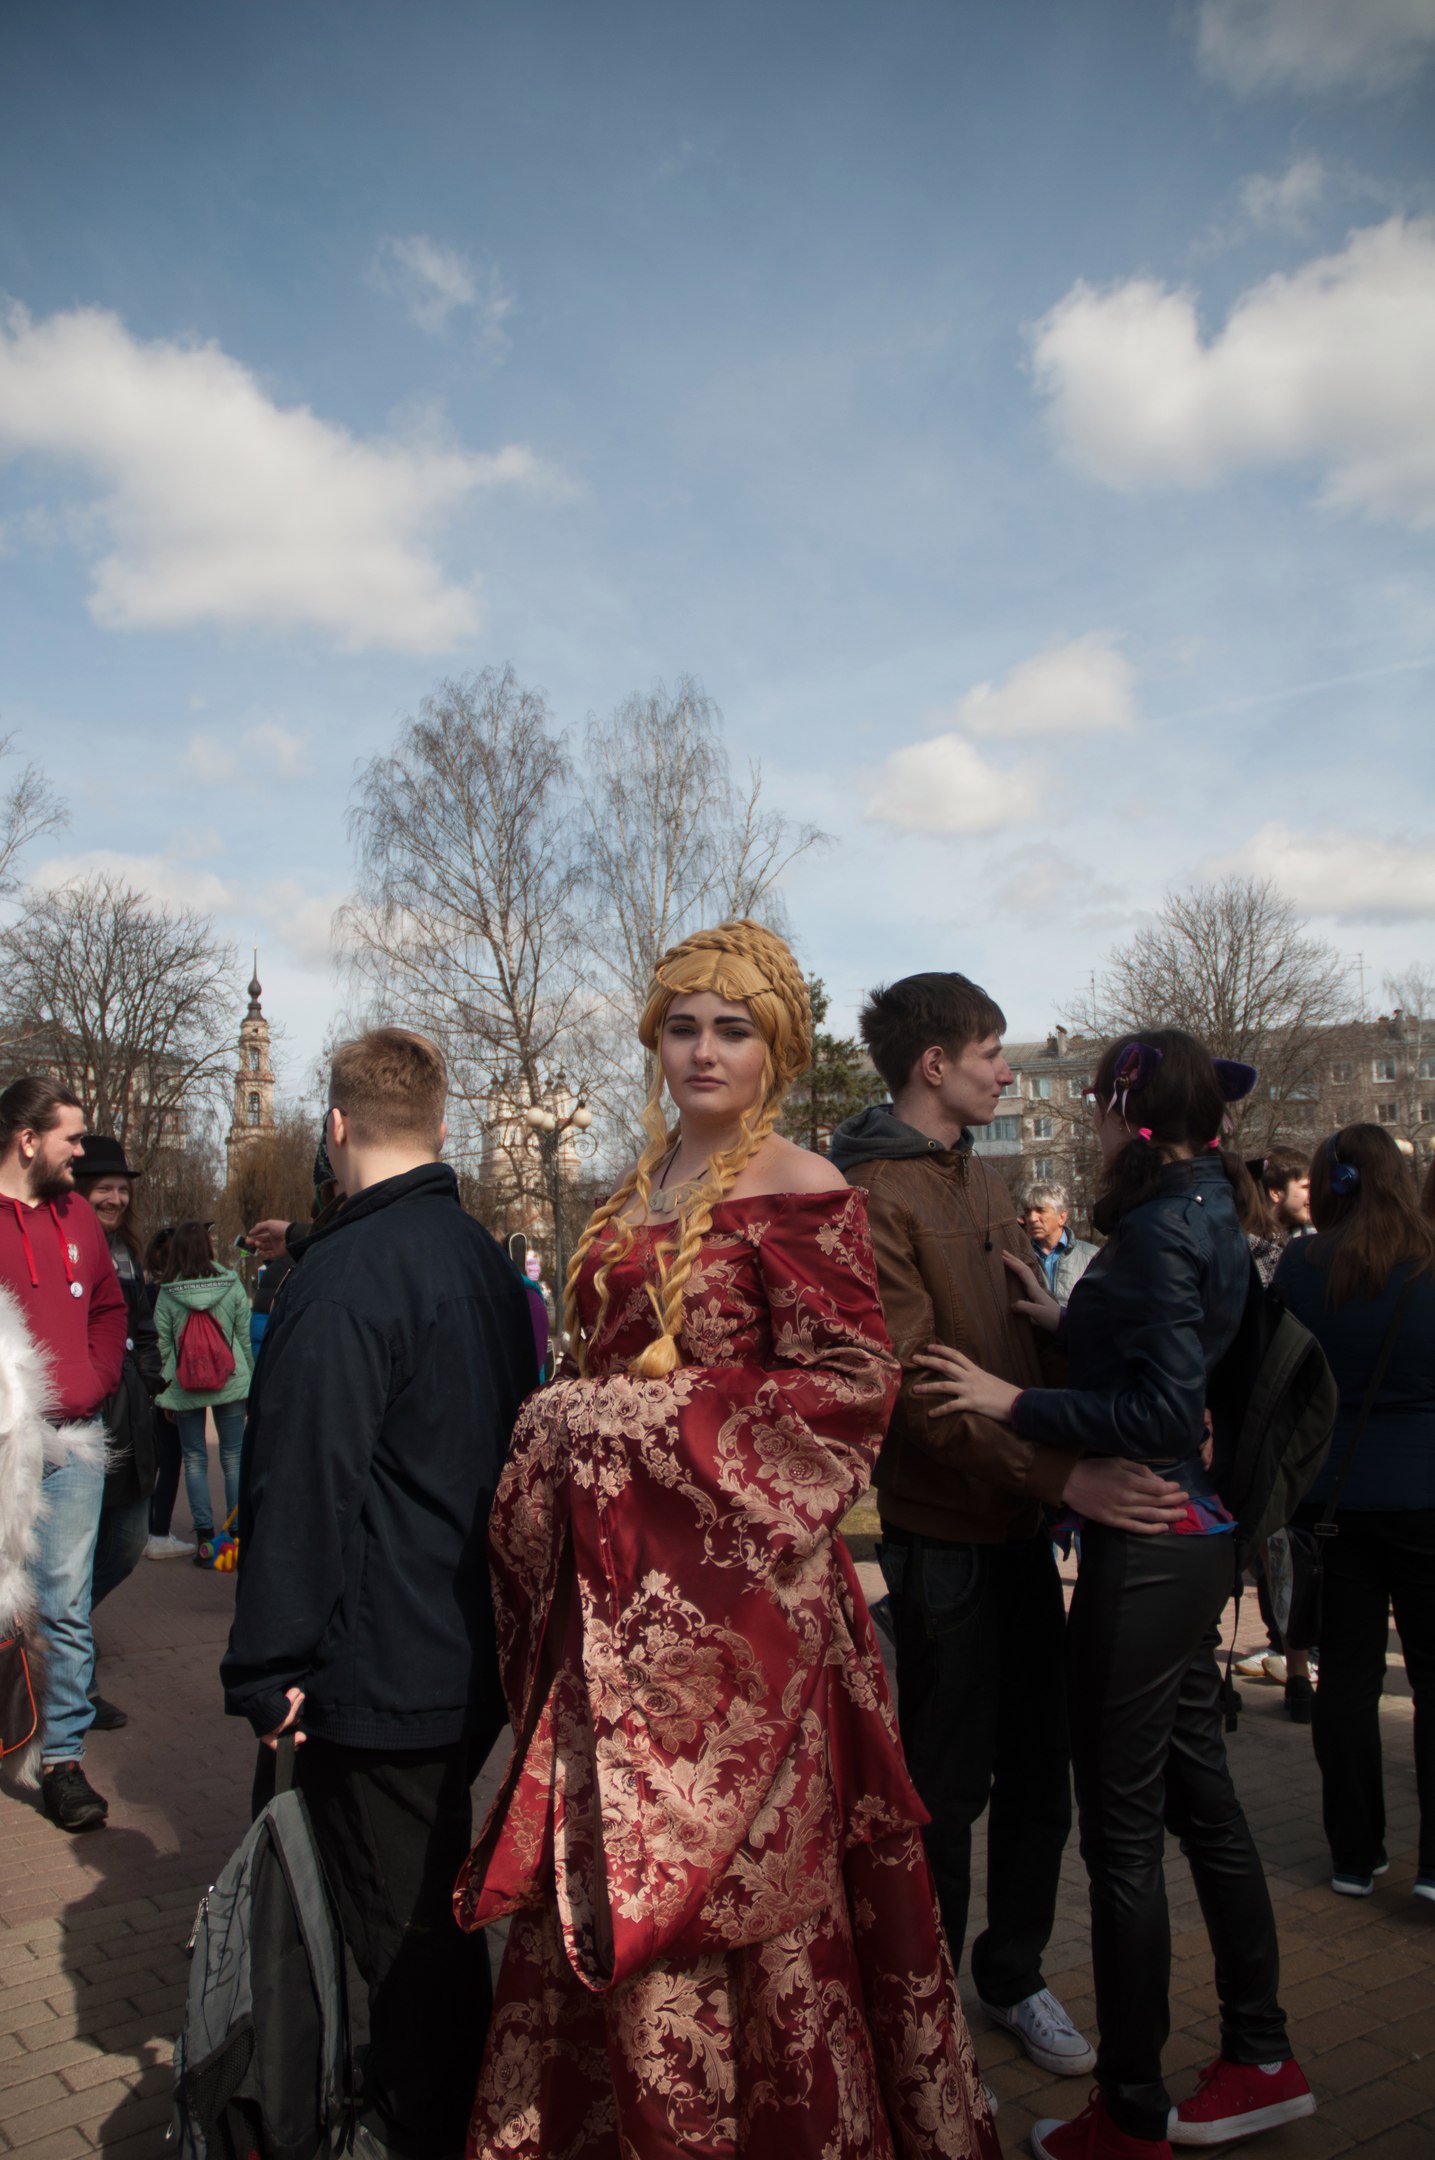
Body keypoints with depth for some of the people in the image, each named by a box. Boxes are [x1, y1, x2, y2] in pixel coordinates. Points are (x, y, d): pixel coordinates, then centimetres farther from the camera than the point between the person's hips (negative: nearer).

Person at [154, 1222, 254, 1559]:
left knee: (194, 1460, 7)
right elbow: (245, 1337, 2)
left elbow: (163, 1346, -2)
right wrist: (251, 1381, 11)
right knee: (233, 1458, 6)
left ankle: (205, 1537, 3)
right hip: (230, 1382, 1)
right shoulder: (232, 1286, -2)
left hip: (185, 1388, 0)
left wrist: (165, 1391, 7)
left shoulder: (166, 1295, -3)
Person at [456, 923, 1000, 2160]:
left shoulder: (800, 1194, -11)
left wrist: (655, 1417, -17)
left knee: (718, 1866, 4)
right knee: (607, 1867, 14)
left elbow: (851, 1389, -16)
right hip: (617, 1580, 7)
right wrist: (569, 1418, 4)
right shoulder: (640, 1188, 12)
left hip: (734, 1579, -7)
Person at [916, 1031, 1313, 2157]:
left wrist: (1019, 1403, -21)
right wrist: (1074, 1323, 12)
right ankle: (1261, 2056, 36)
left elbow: (1164, 1413, -23)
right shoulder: (1209, 1212, 10)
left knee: (1123, 1824, 2)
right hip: (1192, 1538, 10)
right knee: (1199, 1795, 20)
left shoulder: (1159, 1227, -18)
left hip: (1145, 1550, -10)